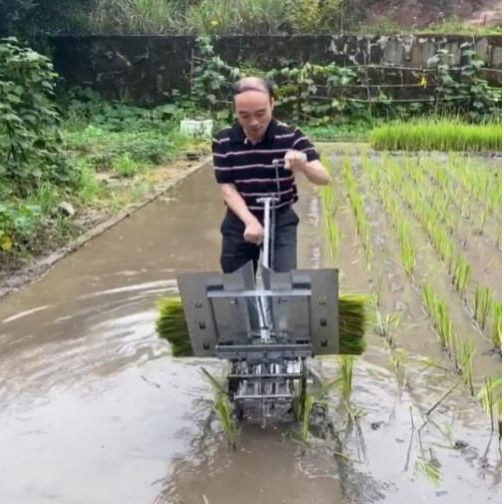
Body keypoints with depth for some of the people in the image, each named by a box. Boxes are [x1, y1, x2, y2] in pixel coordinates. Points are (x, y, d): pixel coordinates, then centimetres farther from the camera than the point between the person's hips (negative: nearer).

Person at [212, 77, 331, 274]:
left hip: (281, 222, -1)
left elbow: (324, 178, -18)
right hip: (239, 224, 2)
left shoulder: (290, 137, -13)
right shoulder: (223, 142, -9)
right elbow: (227, 188, -8)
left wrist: (303, 166, -41)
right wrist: (250, 220, -23)